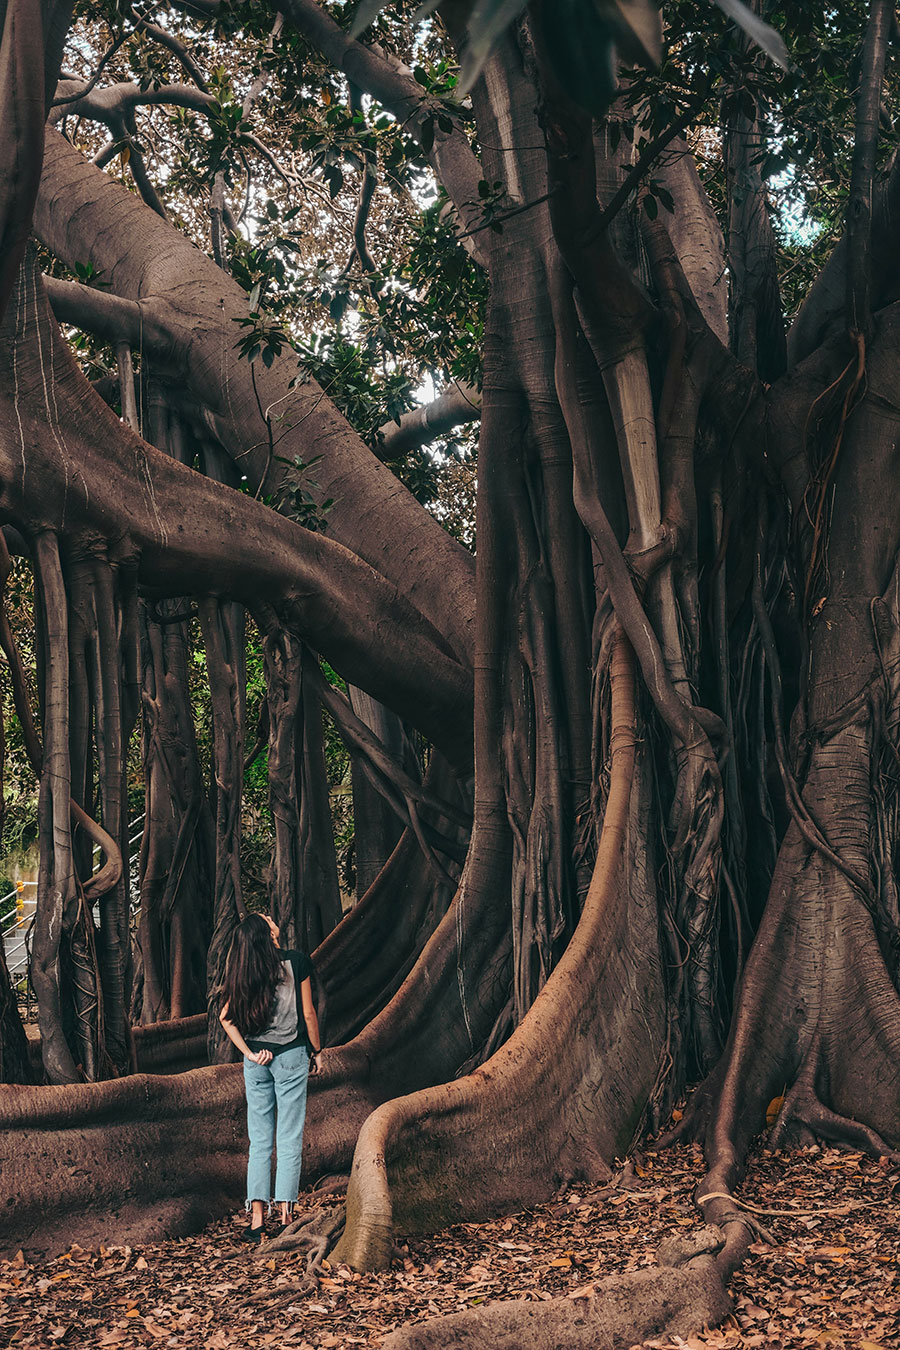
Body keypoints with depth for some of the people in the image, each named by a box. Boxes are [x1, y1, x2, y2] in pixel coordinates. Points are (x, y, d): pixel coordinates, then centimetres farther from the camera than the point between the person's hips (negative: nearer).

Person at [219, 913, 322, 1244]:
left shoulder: (242, 971, 1)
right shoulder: (296, 962, -9)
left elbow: (226, 1016, -4)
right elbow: (308, 1013, -5)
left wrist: (249, 1053, -1)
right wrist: (317, 1050, 7)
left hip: (256, 1059, 3)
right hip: (291, 1055, -3)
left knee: (259, 1141, 9)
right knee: (289, 1140, 3)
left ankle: (257, 1219, 6)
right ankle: (286, 1218, 3)